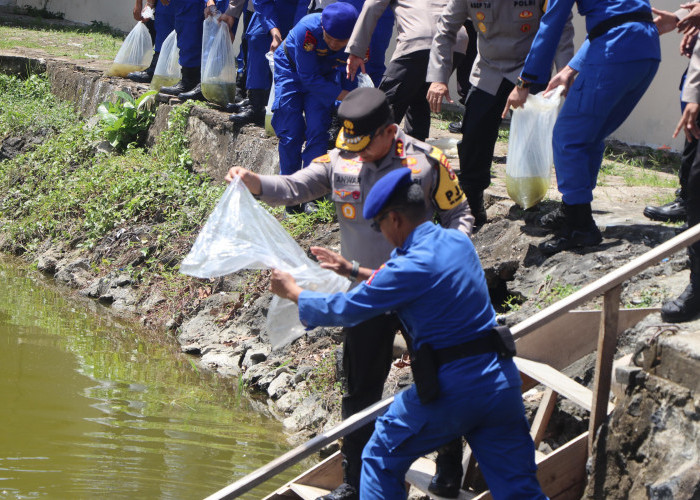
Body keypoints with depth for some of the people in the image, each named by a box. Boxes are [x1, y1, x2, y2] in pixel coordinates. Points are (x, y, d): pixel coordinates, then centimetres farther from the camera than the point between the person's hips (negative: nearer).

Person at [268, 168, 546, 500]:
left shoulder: (411, 267, -14)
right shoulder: (458, 242, 9)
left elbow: (344, 310, -3)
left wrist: (292, 291, 13)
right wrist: (352, 270, 36)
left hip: (450, 391, -6)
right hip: (501, 381, 7)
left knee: (380, 462, 16)